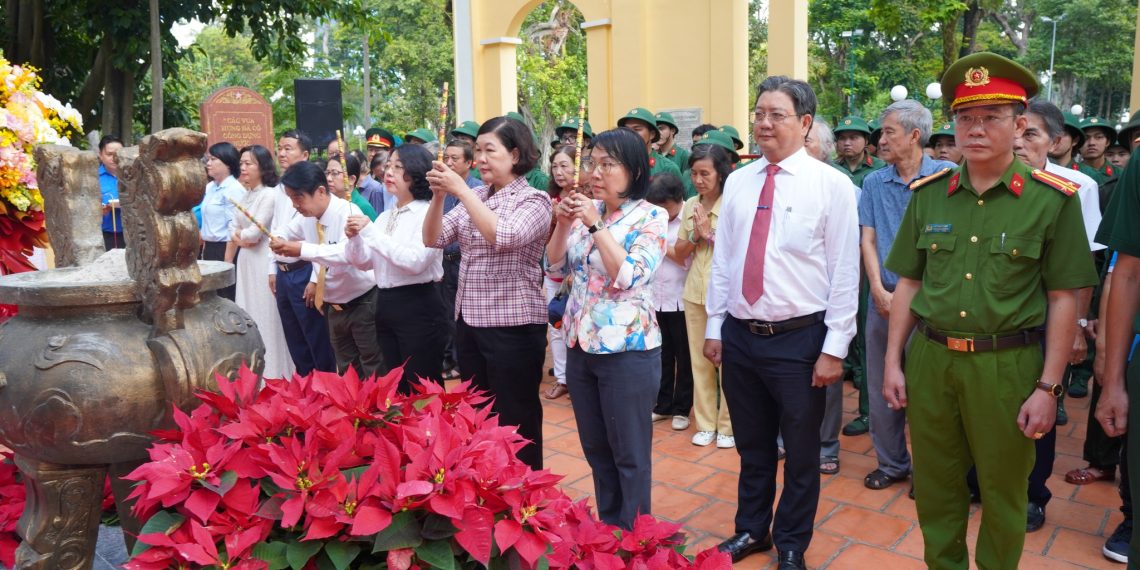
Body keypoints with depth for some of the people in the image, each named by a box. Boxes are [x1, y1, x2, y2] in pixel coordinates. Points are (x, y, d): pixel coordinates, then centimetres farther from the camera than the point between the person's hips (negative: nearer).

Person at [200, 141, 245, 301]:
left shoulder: (234, 189, -13)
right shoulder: (209, 188, 13)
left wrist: (228, 261, -18)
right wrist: (204, 251, 17)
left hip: (225, 250, -9)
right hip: (210, 249, 9)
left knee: (226, 299, -4)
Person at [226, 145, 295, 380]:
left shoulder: (270, 194, -12)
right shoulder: (245, 195, 13)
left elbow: (255, 233, -15)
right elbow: (233, 232, 12)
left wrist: (239, 234, 2)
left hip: (263, 261, -8)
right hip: (244, 261, 8)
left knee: (265, 318, -2)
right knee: (247, 317, 12)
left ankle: (271, 374, 6)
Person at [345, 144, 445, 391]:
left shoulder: (428, 213, -10)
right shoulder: (385, 216, 13)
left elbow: (415, 262, -23)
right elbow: (364, 263, 14)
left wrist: (371, 232, -20)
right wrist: (355, 238, -6)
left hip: (418, 306, -8)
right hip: (385, 304, 8)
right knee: (397, 386, 17)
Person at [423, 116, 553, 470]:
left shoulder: (534, 200, -8)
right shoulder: (474, 197, 9)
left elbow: (505, 237, -26)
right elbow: (434, 239, 4)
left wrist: (461, 190, -23)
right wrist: (438, 196, -11)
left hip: (513, 326, -7)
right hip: (468, 322, 7)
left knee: (515, 423, 5)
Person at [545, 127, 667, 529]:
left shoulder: (651, 217, -9)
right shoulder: (585, 211, 7)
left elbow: (629, 277, -21)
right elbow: (555, 269, 8)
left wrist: (596, 225, -20)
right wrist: (563, 224, -7)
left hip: (626, 349, -6)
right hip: (579, 344, 6)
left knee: (629, 454, 6)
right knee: (595, 449, 17)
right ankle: (608, 530, 34)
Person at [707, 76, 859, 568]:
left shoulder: (831, 185, -8)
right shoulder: (738, 182, 5)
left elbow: (845, 274, -9)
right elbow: (721, 260, 9)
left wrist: (833, 348, -11)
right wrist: (714, 328, 8)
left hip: (799, 340, -3)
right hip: (739, 336, 4)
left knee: (801, 452, 13)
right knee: (752, 447, 19)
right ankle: (751, 530, 40)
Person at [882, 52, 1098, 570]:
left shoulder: (1052, 198, -6)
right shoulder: (928, 195, 3)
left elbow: (1064, 299, -5)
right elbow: (908, 284, 7)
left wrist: (1048, 388, -8)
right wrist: (893, 362, 4)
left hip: (1007, 365, -3)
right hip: (930, 358, 3)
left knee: (1003, 492, 13)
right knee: (935, 487, 15)